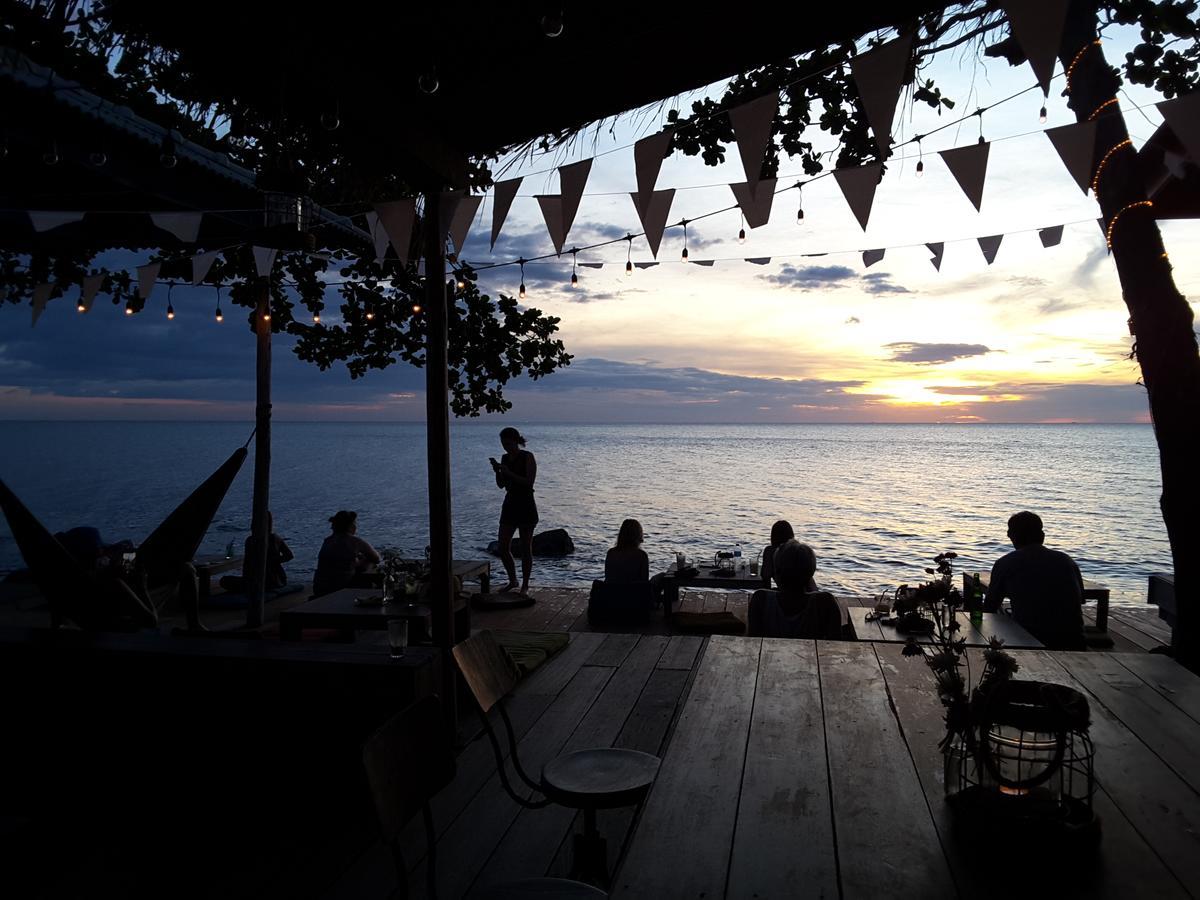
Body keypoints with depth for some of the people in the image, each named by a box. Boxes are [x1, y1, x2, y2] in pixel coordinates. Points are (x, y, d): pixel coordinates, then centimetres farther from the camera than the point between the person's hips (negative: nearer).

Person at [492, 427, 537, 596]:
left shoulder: (528, 457, -9)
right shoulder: (505, 458, 10)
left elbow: (529, 482, -17)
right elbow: (501, 484, 13)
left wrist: (509, 473, -22)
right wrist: (497, 471, -6)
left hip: (526, 506, -6)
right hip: (510, 504, 6)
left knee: (526, 548, 0)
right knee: (503, 547, 3)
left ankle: (525, 586, 9)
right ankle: (512, 581, 21)